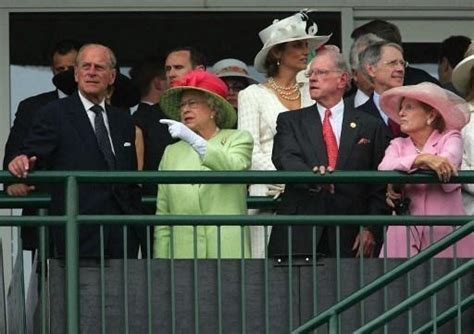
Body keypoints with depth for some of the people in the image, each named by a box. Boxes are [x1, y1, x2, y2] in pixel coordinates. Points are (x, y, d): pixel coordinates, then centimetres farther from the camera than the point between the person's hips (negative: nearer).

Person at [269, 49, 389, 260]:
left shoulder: (370, 126, 11)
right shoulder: (290, 121, 14)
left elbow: (379, 187, 9)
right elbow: (285, 158, -6)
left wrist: (371, 229, -3)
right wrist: (312, 174, -27)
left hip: (349, 239, 0)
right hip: (298, 236, 0)